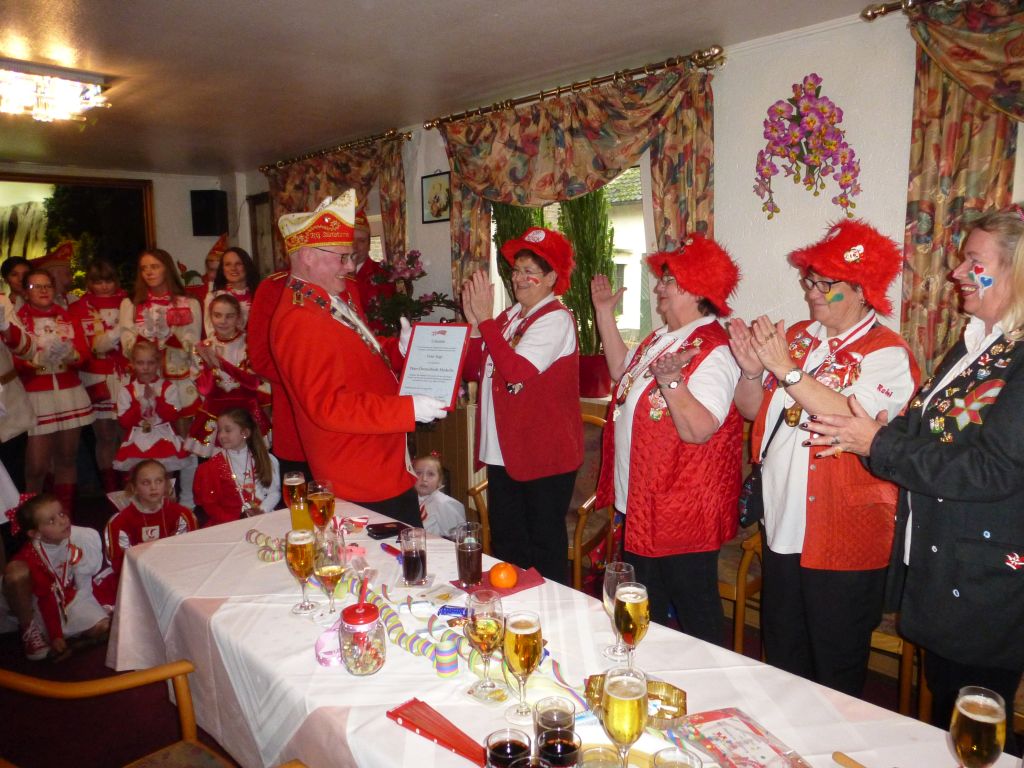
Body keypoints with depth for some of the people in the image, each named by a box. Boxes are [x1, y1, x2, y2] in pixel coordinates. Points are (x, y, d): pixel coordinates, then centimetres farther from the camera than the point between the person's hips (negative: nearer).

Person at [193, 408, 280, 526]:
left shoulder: (265, 459, 6)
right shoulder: (213, 465, 3)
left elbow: (274, 491, 5)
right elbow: (210, 505, 2)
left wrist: (262, 510, -13)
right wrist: (235, 522, -12)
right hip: (230, 524, -1)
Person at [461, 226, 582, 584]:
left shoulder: (556, 319, -13)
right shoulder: (508, 317, 11)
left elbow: (517, 371, -26)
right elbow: (473, 370, 8)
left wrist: (485, 318, -22)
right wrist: (473, 321, -4)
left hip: (544, 456, -8)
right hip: (503, 453, 8)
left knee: (545, 547, 7)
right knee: (506, 544, 18)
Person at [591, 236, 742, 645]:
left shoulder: (712, 352, -22)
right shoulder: (660, 338, 7)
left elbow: (698, 431, -29)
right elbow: (622, 373, 22)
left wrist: (671, 380, -43)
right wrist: (604, 314, 17)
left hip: (681, 513, -10)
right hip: (639, 503, 10)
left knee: (694, 611, 9)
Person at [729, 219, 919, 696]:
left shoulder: (887, 354, -11)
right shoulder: (796, 337, 7)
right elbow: (753, 410, 8)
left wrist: (786, 369, -28)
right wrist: (752, 369, -11)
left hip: (843, 537, -6)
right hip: (784, 528, 7)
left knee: (836, 666, 13)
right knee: (782, 656, 23)